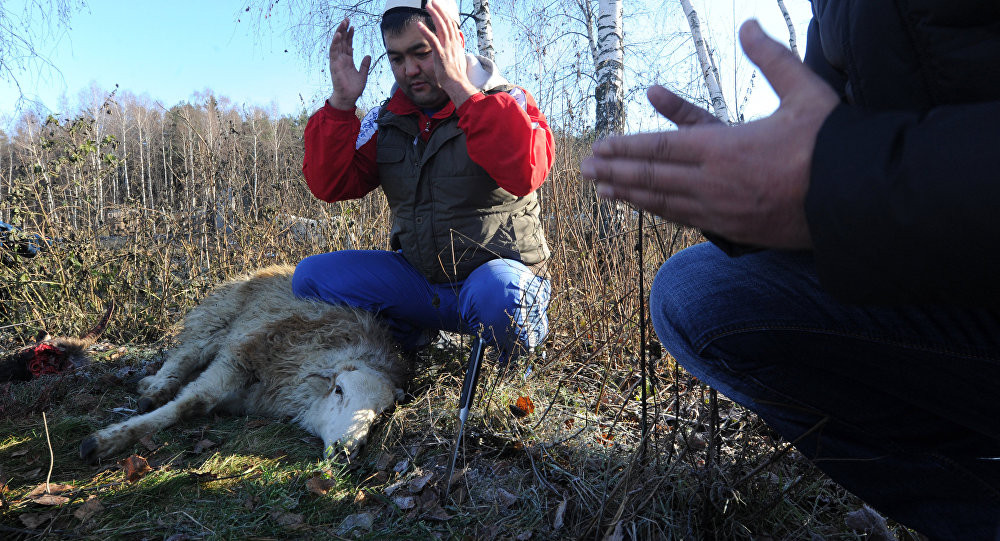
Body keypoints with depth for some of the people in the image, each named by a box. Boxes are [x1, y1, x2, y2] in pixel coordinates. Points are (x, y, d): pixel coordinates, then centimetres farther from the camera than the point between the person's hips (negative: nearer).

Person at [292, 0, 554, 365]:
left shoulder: (506, 103, -7)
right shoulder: (386, 120, 7)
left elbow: (526, 174, -30)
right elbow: (328, 185, -2)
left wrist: (460, 88, -31)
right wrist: (341, 102, -12)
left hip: (500, 270, -4)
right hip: (418, 277, 5)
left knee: (494, 295, -39)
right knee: (311, 276, -9)